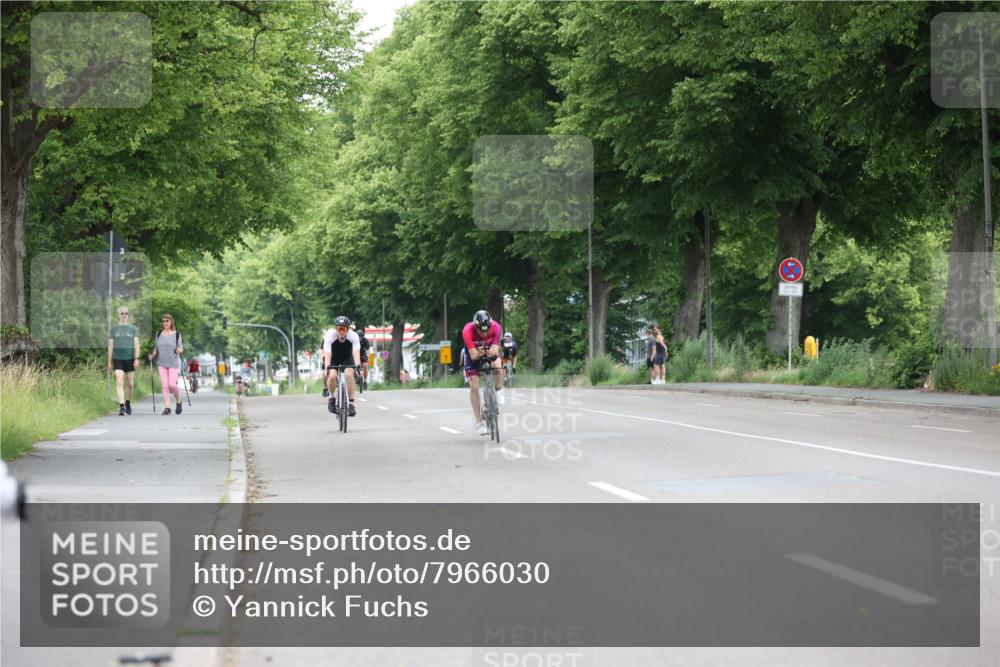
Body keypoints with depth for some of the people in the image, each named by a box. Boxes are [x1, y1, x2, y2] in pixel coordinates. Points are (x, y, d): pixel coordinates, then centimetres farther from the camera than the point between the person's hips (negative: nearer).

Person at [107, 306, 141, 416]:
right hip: (117, 359, -1)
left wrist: (137, 358, -14)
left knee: (131, 384, 6)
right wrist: (109, 362, 6)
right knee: (119, 383, -14)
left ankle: (128, 402, 30)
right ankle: (121, 407, -21)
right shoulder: (114, 329, 7)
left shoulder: (133, 329, 6)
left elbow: (136, 344, -1)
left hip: (130, 359, 1)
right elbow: (110, 346, 8)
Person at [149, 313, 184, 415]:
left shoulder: (176, 334, 0)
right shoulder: (159, 334, 10)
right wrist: (153, 355, 0)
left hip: (173, 363, -3)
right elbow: (156, 348, 18)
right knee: (164, 385, -5)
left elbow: (181, 350, 2)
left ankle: (178, 402, 15)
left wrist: (179, 350, -21)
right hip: (161, 363, 3)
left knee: (172, 384, -11)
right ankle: (167, 407, -3)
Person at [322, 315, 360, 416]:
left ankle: (351, 403, -19)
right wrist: (327, 367, -54)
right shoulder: (330, 335, -30)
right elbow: (327, 354, -38)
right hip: (334, 358, 0)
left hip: (347, 358, 0)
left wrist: (358, 366, -56)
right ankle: (332, 398, 0)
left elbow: (356, 353, -38)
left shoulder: (353, 336, -29)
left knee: (349, 374, -27)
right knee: (332, 375, -27)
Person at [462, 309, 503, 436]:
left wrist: (492, 353, -56)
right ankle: (479, 422, -1)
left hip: (490, 351, 1)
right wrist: (479, 353, -56)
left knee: (497, 366, -32)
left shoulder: (495, 327, -32)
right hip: (474, 352, -1)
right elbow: (473, 356, -37)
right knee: (474, 386, -9)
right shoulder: (467, 331, -37)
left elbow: (495, 350, -35)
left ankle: (498, 392, -1)